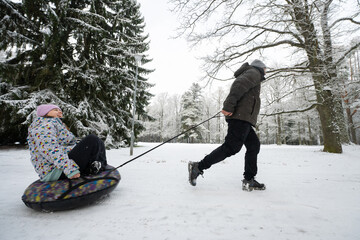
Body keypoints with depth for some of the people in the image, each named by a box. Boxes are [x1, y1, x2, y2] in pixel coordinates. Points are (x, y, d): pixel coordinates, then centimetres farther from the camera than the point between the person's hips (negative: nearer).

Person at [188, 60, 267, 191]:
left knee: (254, 145, 10)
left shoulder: (247, 74, 36)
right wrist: (229, 106, -26)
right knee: (231, 147, -16)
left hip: (242, 119, 11)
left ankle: (249, 180, 10)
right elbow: (239, 84, -17)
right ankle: (198, 166, -14)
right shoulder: (254, 72, 5)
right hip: (241, 116, -11)